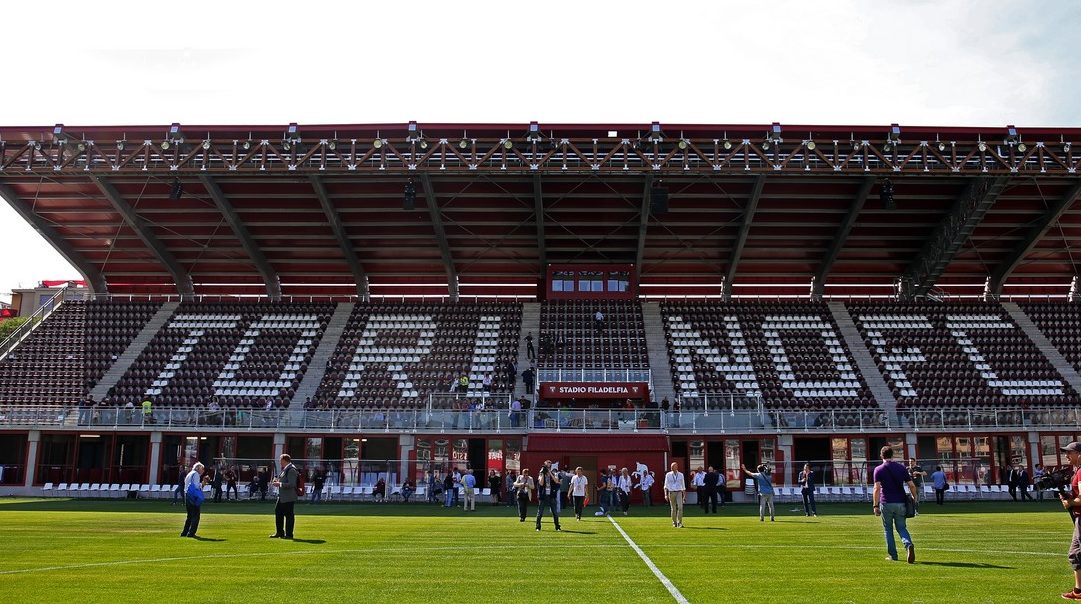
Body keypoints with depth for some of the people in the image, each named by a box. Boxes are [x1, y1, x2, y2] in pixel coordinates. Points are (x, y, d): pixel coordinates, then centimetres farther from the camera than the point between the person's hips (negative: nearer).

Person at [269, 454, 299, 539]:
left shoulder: (291, 470, -18)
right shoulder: (285, 469, 14)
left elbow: (291, 484, -25)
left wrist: (279, 484, -19)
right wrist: (277, 481, 11)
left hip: (288, 498, -11)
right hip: (282, 497, 11)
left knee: (288, 515, -2)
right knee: (278, 513, 15)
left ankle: (289, 534, 6)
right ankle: (279, 533, 26)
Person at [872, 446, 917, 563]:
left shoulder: (879, 470, -3)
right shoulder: (902, 468, 6)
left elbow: (877, 488, -12)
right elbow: (912, 485, 5)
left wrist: (876, 506, -11)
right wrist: (915, 498, 19)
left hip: (886, 503, -3)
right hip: (900, 503, 3)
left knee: (888, 529, 11)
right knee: (901, 527, 10)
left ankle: (893, 555, 11)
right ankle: (909, 544, -19)